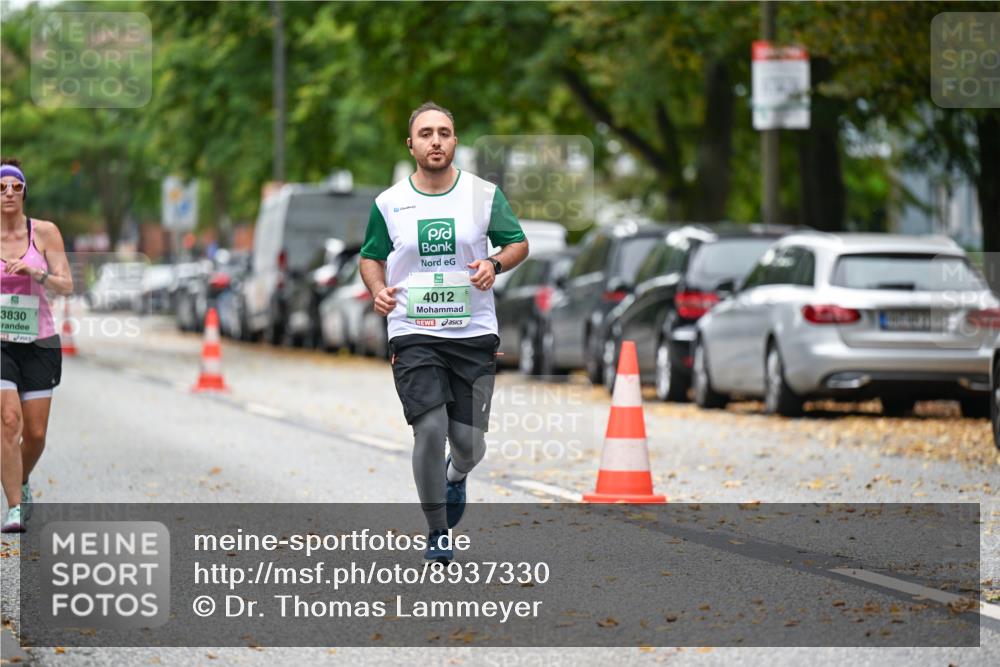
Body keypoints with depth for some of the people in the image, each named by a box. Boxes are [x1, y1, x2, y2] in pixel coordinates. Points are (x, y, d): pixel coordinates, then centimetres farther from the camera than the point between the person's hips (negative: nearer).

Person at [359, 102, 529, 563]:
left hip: (474, 334, 1)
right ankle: (437, 532, 2)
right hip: (413, 333, -1)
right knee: (430, 430, -16)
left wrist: (495, 264, -12)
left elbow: (518, 243, 10)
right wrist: (378, 290, -7)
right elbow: (370, 257, 14)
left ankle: (457, 475, 40)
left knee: (469, 443, 0)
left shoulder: (484, 193, 0)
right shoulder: (389, 203, 1)